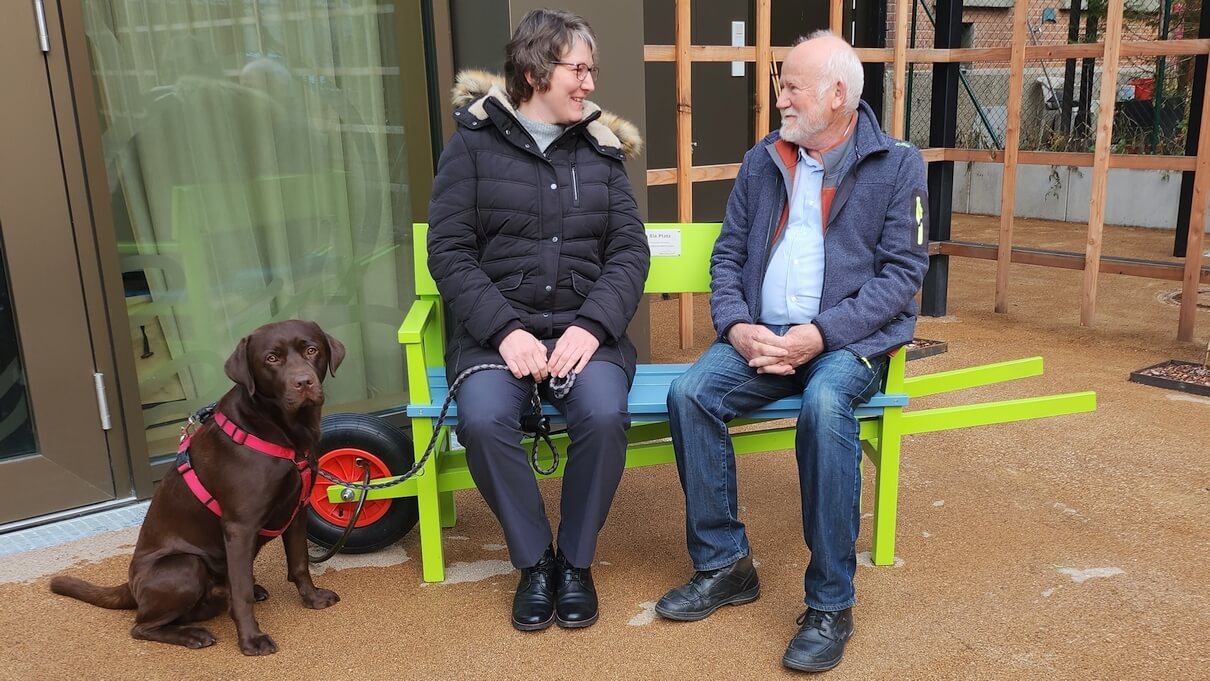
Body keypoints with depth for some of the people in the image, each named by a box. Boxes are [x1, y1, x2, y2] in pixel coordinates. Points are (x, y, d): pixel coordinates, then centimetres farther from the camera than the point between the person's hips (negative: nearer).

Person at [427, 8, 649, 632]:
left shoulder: (600, 147, 11)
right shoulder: (473, 142, 3)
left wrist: (591, 326, -14)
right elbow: (448, 252, -3)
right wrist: (505, 330, -17)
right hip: (496, 328, -1)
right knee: (483, 419, -30)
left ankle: (576, 562, -3)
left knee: (604, 415, -29)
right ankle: (534, 561, -4)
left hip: (584, 326, 2)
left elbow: (630, 251, 4)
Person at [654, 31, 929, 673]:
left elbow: (902, 272, -6)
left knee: (824, 405, -36)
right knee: (690, 392, -24)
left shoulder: (896, 164, 1)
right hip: (762, 335, 4)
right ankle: (724, 566, -7)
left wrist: (822, 333, -18)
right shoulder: (761, 162, 12)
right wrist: (737, 326, -9)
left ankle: (830, 605, -20)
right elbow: (728, 254, 11)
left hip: (850, 339, -3)